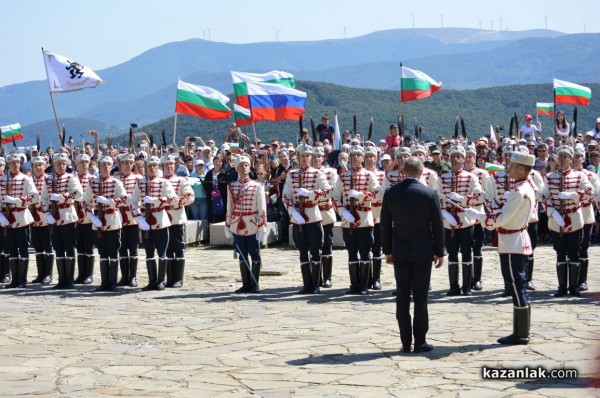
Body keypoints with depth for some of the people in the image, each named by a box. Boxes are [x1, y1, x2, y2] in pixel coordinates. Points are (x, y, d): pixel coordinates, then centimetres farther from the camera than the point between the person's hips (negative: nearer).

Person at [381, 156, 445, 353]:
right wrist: (439, 252, 5)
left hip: (400, 252, 2)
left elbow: (385, 225, 3)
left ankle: (406, 342, 8)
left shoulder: (390, 193, -3)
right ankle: (420, 341, 5)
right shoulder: (430, 194, -9)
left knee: (402, 297, 6)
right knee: (420, 297, 3)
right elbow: (437, 225, -5)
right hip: (423, 252, -2)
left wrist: (387, 251, 13)